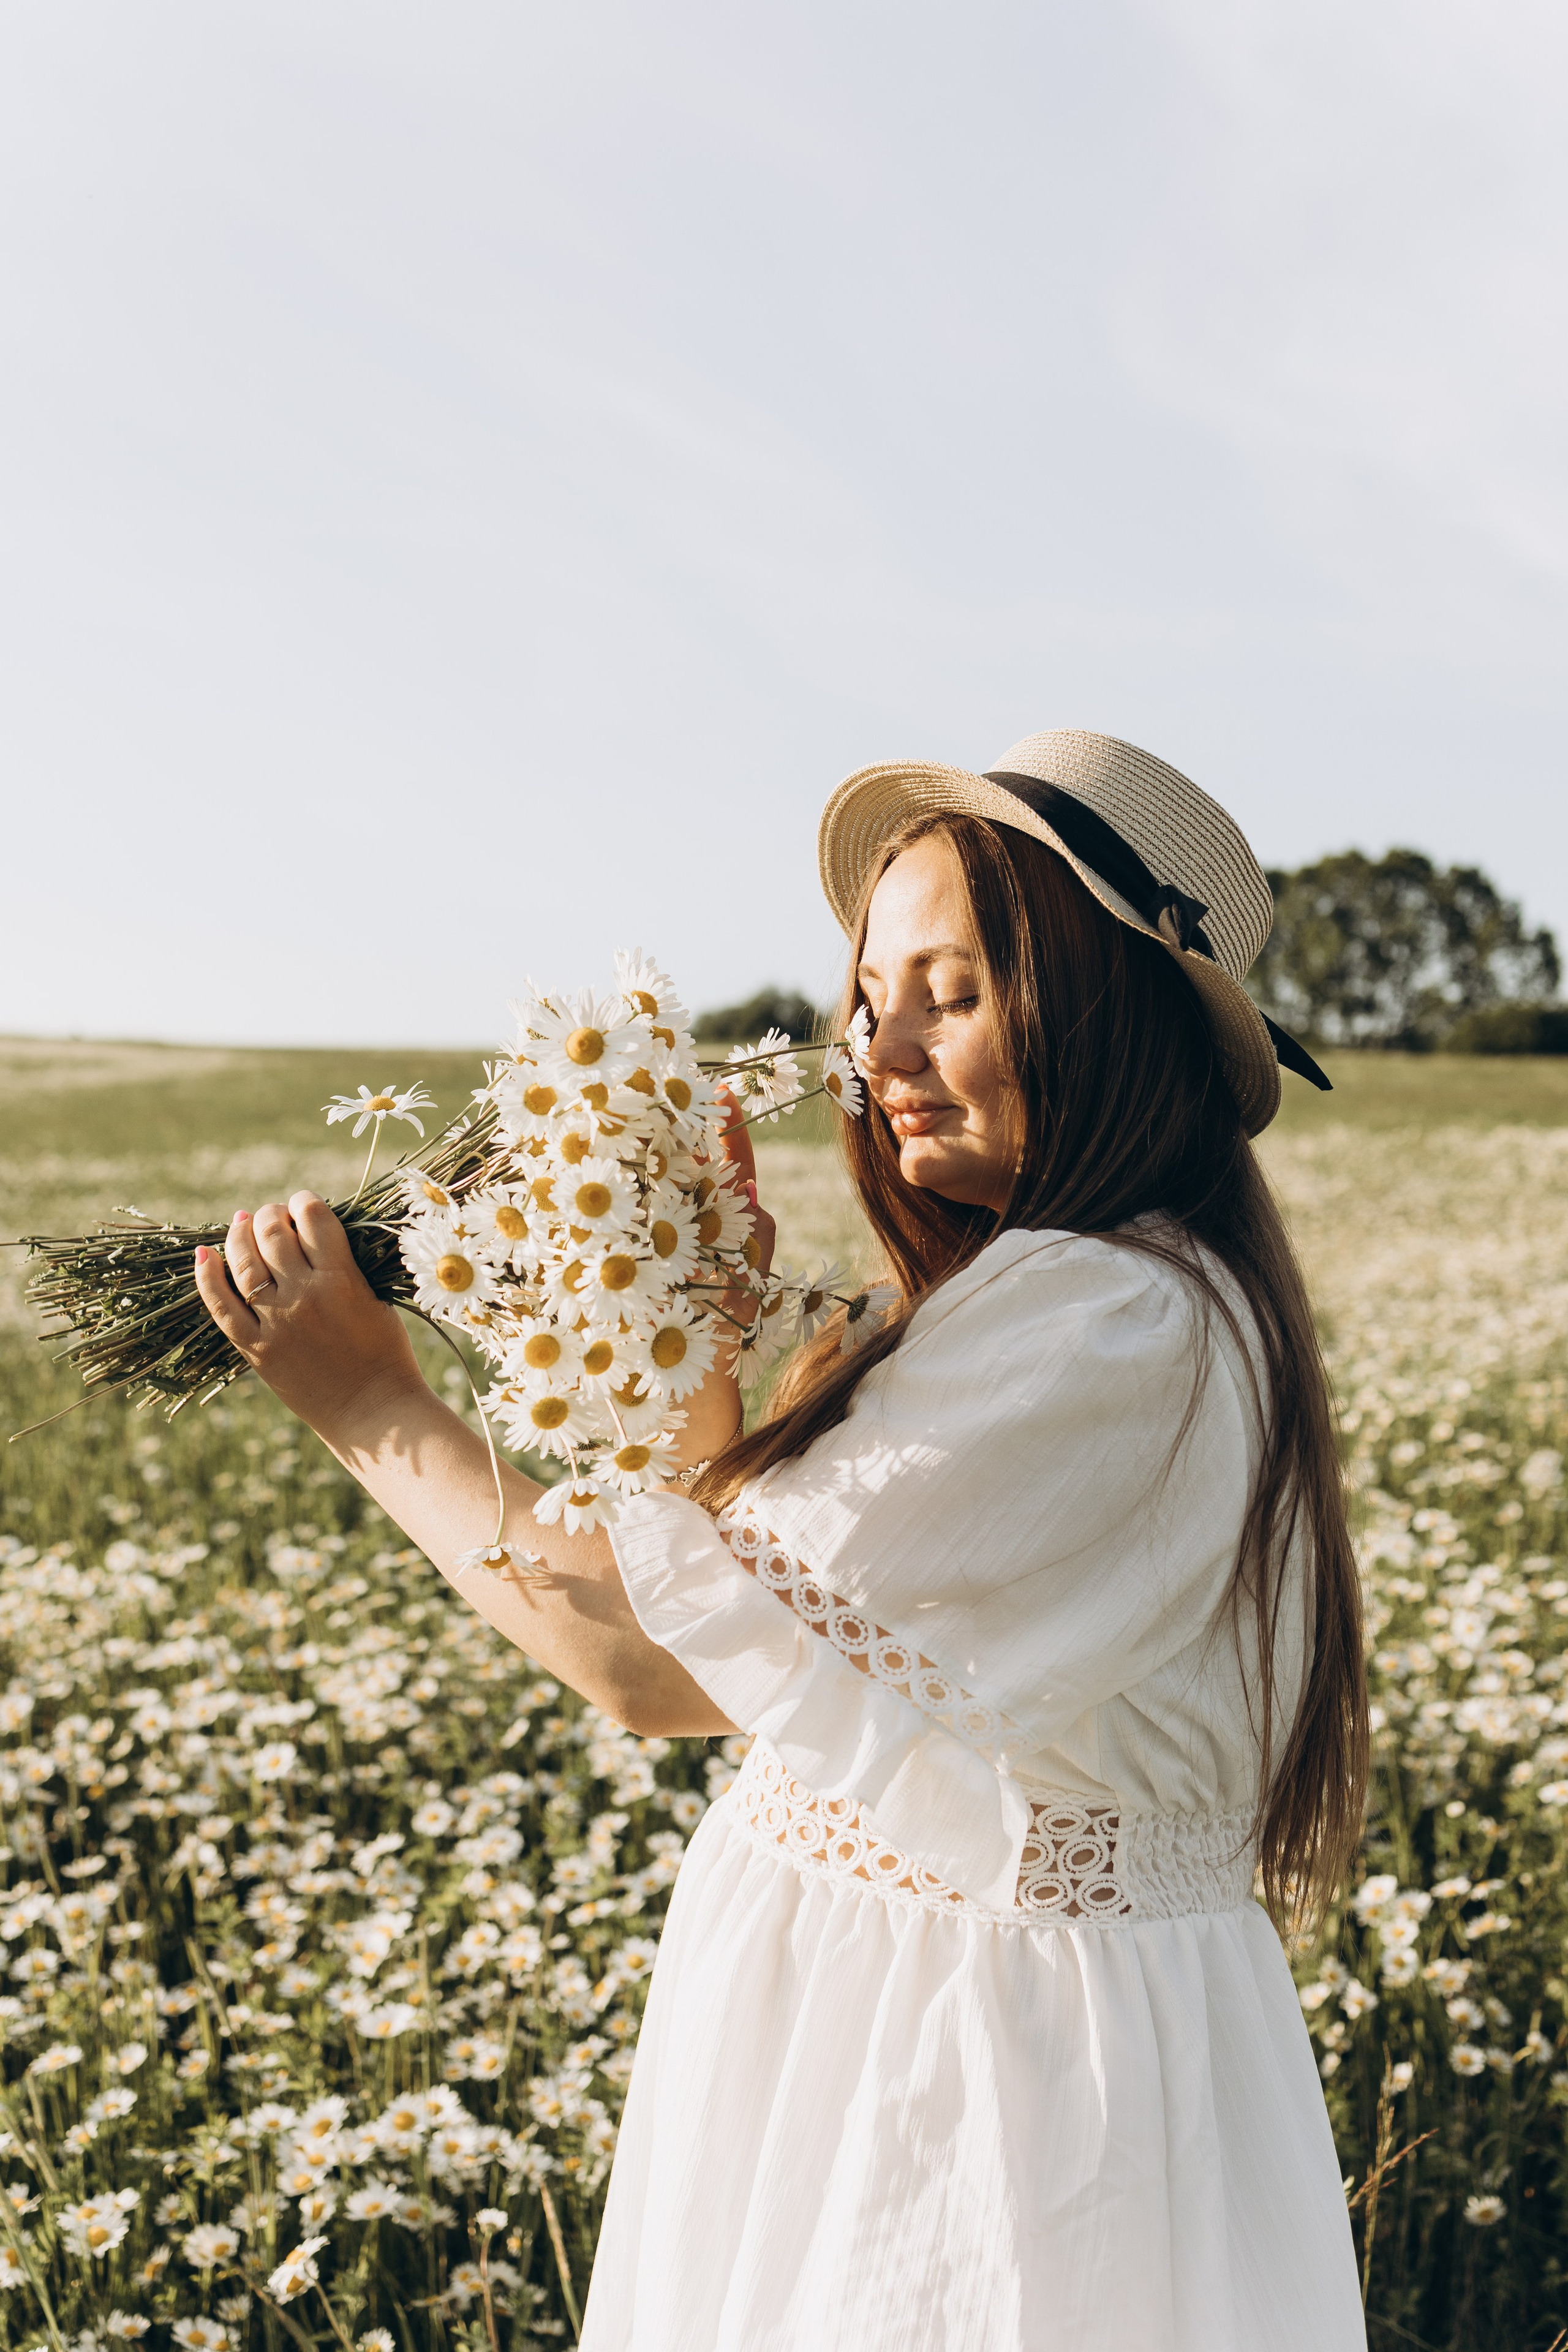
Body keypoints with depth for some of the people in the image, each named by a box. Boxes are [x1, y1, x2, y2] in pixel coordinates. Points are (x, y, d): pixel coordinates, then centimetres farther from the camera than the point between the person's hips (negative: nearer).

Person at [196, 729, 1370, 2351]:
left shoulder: (1099, 1324, -26)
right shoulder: (1043, 1294, 6)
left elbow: (660, 1667, -25)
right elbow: (764, 1594, 6)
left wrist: (378, 1407, -17)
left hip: (992, 2065, -9)